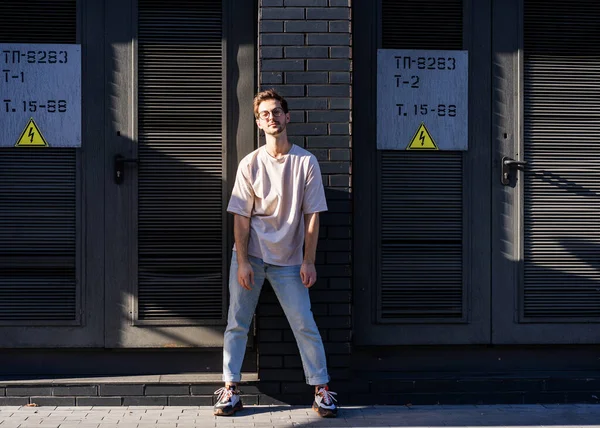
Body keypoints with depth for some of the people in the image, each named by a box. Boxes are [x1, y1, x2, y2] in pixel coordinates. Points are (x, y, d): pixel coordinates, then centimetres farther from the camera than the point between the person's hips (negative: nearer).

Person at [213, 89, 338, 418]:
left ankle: (322, 389, 8)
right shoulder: (249, 164, -2)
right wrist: (242, 262, -8)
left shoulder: (306, 162, -3)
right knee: (237, 323, 2)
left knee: (304, 324, -2)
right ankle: (230, 390, 11)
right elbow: (241, 217, -2)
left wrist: (308, 261, -6)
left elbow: (312, 216, -2)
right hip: (250, 256, 1)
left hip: (288, 261, -1)